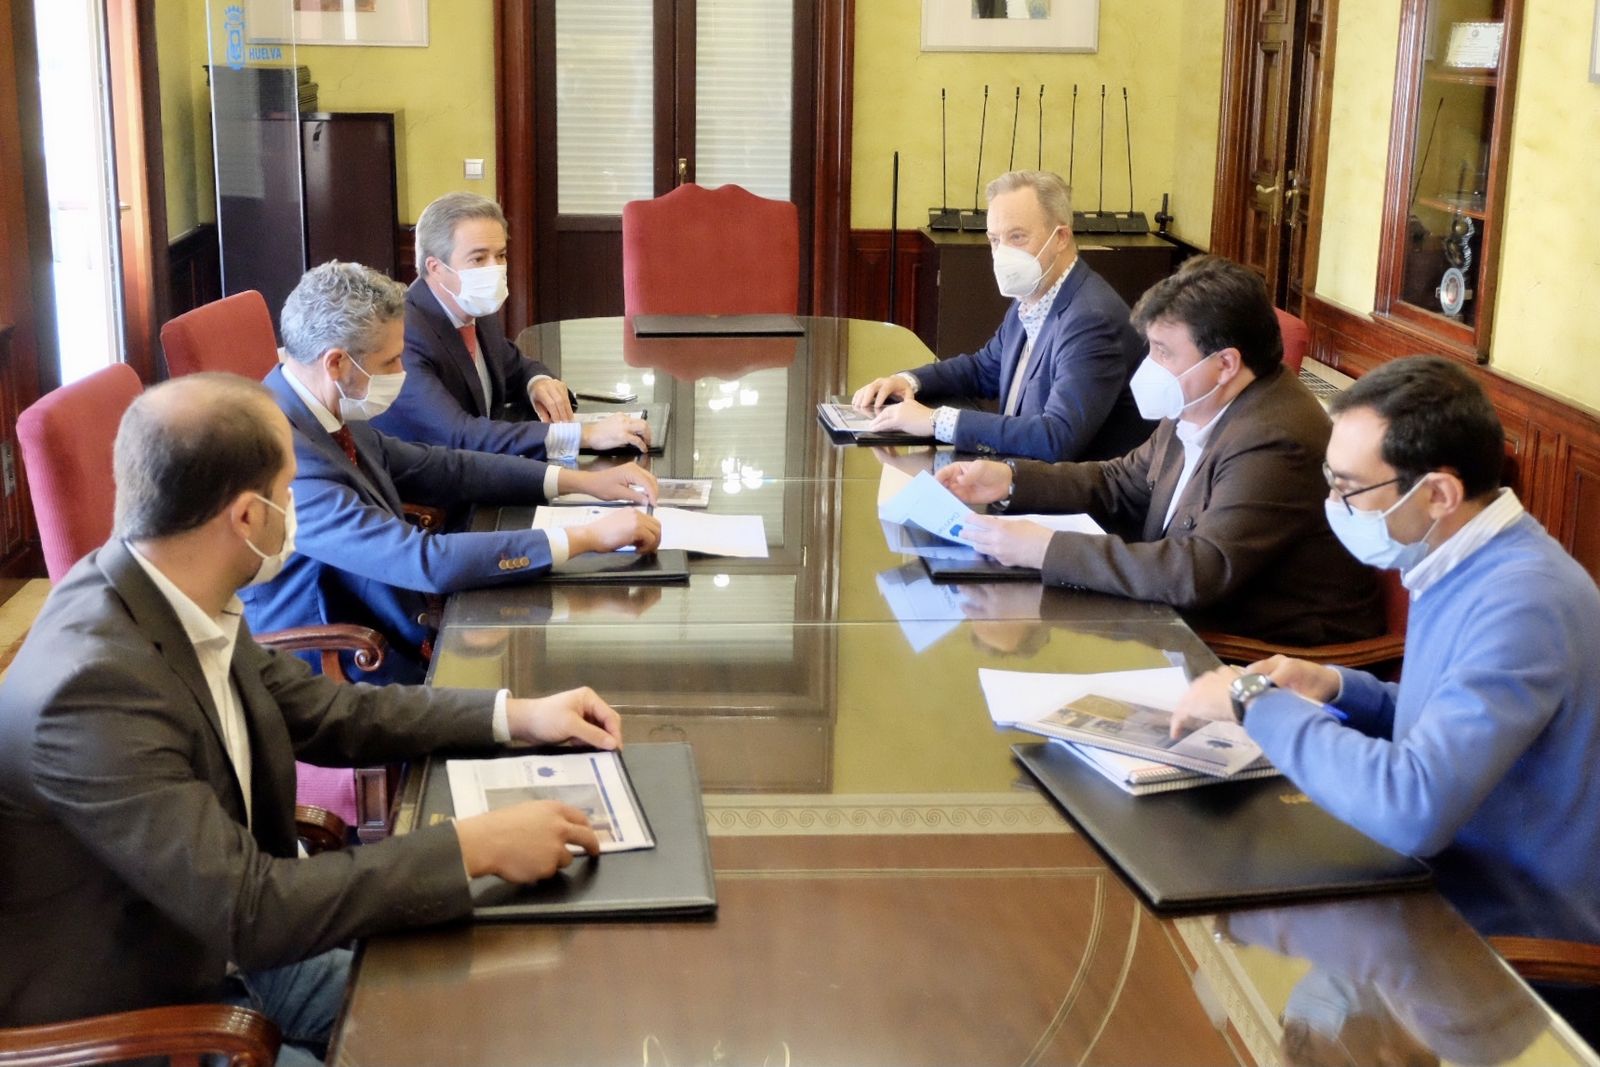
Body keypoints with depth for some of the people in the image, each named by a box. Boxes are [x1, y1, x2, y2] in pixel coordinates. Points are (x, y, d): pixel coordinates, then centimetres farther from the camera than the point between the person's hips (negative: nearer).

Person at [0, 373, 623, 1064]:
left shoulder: (176, 594, -7)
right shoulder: (94, 686, -32)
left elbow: (322, 713, 9)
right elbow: (246, 908, -31)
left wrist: (515, 716, 3)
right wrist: (475, 846, -27)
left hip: (218, 945, 8)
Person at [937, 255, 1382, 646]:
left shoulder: (1274, 443, -25)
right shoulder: (1198, 407, 2)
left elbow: (1201, 572, -32)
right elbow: (1123, 484, 15)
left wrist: (1046, 548, -31)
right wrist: (1010, 480, 0)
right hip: (1203, 621, 8)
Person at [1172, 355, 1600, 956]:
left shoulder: (1521, 604, -26)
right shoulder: (1466, 568, 4)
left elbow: (1413, 809, -35)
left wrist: (1257, 702, -24)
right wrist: (1337, 691, 2)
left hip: (1516, 948, -8)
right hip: (1449, 891, 8)